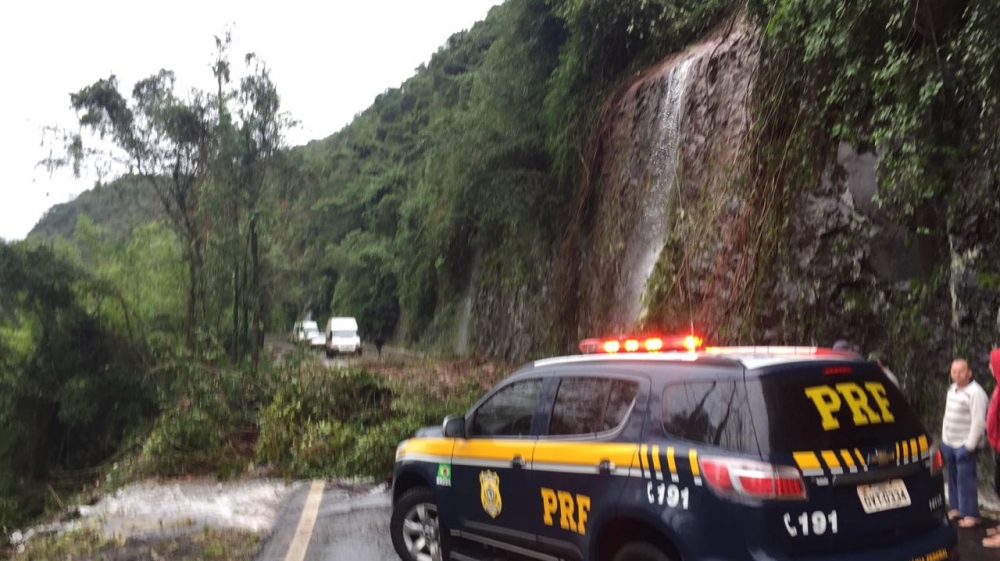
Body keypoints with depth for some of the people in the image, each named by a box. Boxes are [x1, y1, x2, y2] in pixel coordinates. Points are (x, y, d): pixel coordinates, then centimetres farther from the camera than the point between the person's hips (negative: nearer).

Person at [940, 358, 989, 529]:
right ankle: (956, 508, 25)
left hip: (964, 445, -8)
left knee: (965, 479, -6)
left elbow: (978, 422, -20)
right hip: (949, 444, 8)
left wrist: (970, 446, -20)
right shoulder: (952, 389, 11)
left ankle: (970, 515, 1)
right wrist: (944, 439, 18)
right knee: (953, 478, 14)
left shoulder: (975, 392, -17)